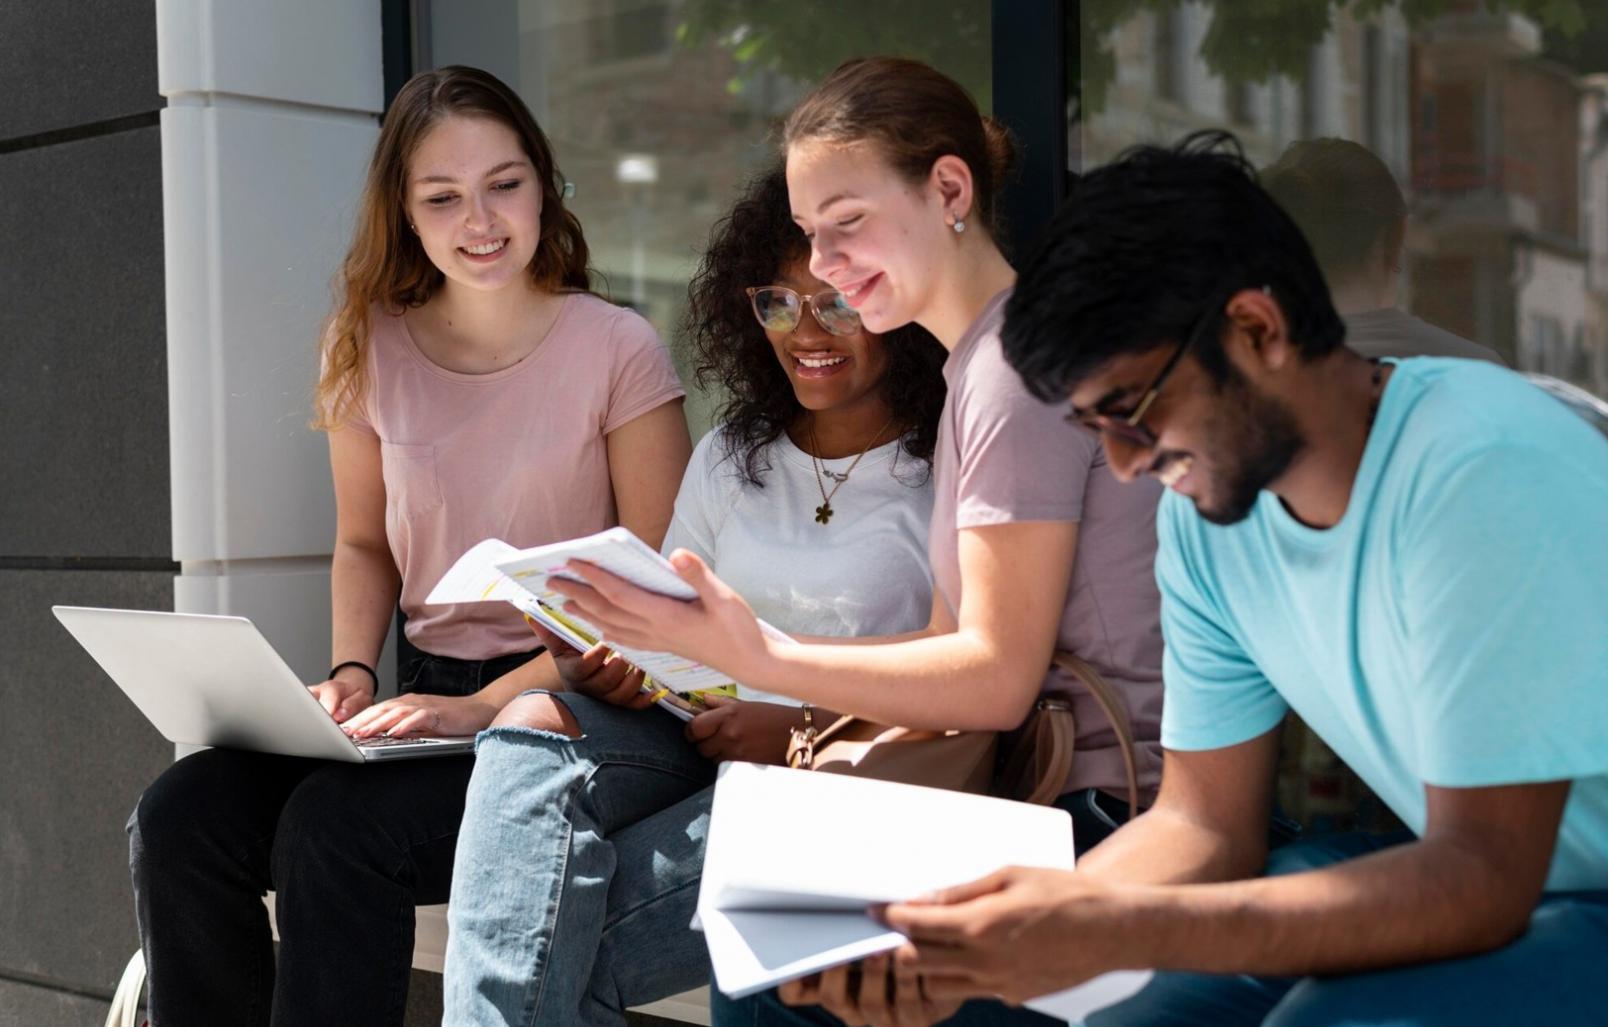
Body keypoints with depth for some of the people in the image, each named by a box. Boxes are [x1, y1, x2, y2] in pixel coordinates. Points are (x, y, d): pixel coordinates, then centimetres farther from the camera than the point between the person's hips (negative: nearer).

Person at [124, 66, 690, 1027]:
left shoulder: (618, 350, -7)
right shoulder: (372, 349, 6)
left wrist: (489, 705, -17)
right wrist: (352, 675, -2)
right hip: (428, 697, 5)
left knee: (333, 825, -30)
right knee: (177, 820, -18)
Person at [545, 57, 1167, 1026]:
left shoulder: (1016, 360, -13)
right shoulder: (974, 365, 17)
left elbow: (997, 675, -17)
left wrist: (758, 658, -21)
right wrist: (734, 658, 6)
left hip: (1106, 807, -8)